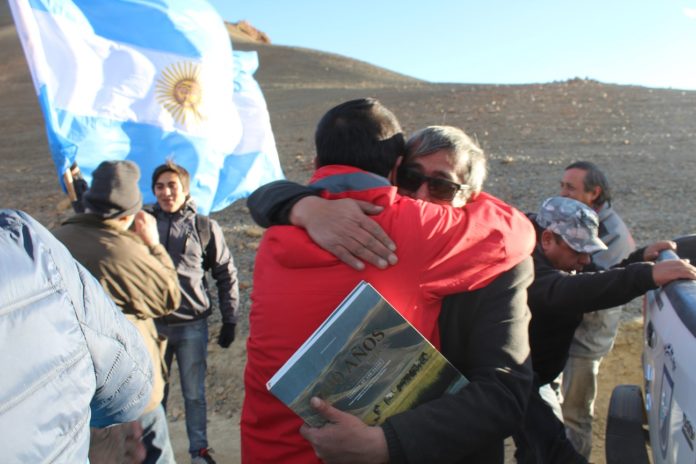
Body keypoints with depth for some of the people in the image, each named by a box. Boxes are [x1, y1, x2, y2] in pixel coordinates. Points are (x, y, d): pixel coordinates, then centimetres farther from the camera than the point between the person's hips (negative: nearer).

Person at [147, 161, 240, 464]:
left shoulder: (205, 227, 0)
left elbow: (226, 274, 5)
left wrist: (229, 320, 3)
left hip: (192, 325, -1)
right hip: (152, 324, 1)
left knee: (194, 393, 9)